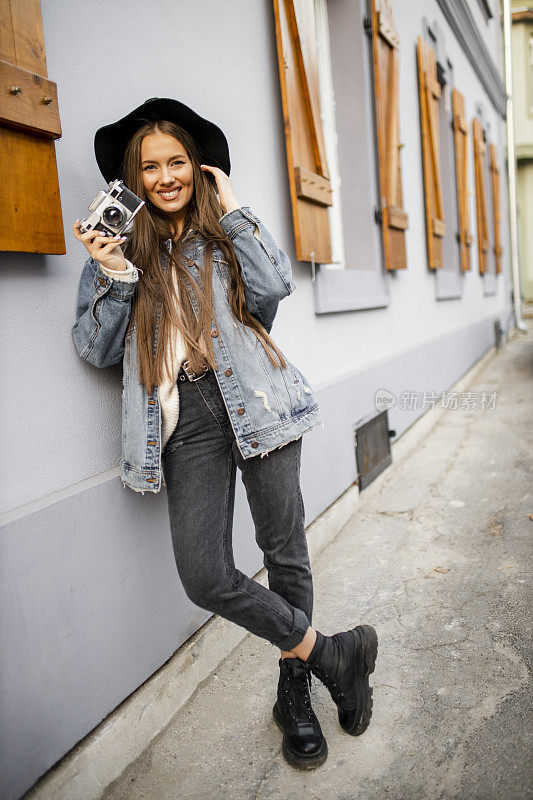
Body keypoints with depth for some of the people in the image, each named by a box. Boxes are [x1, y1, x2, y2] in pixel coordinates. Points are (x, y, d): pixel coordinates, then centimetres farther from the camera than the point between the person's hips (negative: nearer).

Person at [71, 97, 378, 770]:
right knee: (204, 575, -12)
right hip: (187, 419, 1)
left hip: (254, 400, 0)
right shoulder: (118, 244, 13)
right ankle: (335, 653, 11)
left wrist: (231, 207, -2)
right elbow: (97, 350, 7)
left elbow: (273, 287, -8)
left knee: (284, 551, 5)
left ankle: (295, 691, 29)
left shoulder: (225, 231, 13)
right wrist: (112, 273, -6)